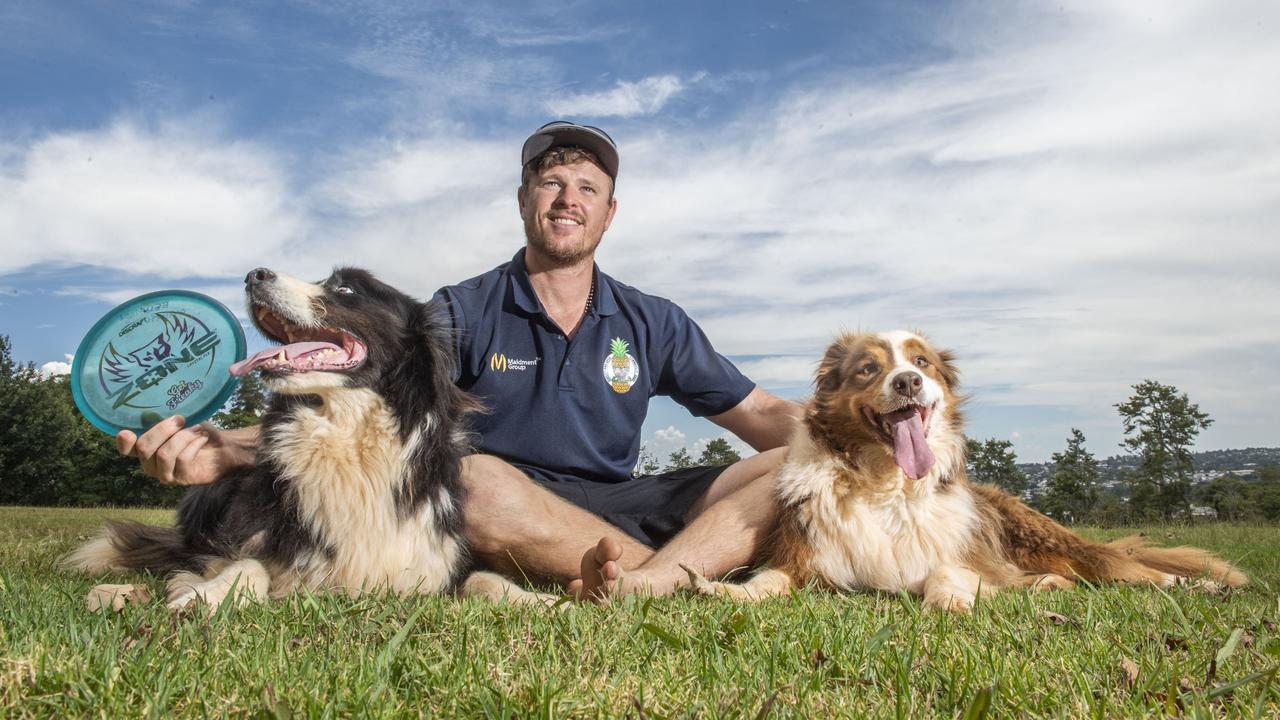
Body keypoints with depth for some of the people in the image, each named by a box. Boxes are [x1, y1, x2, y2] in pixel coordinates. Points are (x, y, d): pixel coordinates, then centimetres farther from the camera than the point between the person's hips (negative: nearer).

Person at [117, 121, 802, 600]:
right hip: (497, 524, -2)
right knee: (473, 476, -38)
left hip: (620, 513, 3)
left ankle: (645, 583, -40)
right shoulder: (462, 312, 2)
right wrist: (226, 447, -24)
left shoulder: (654, 322, 9)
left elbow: (762, 416, 7)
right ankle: (701, 577, -25)